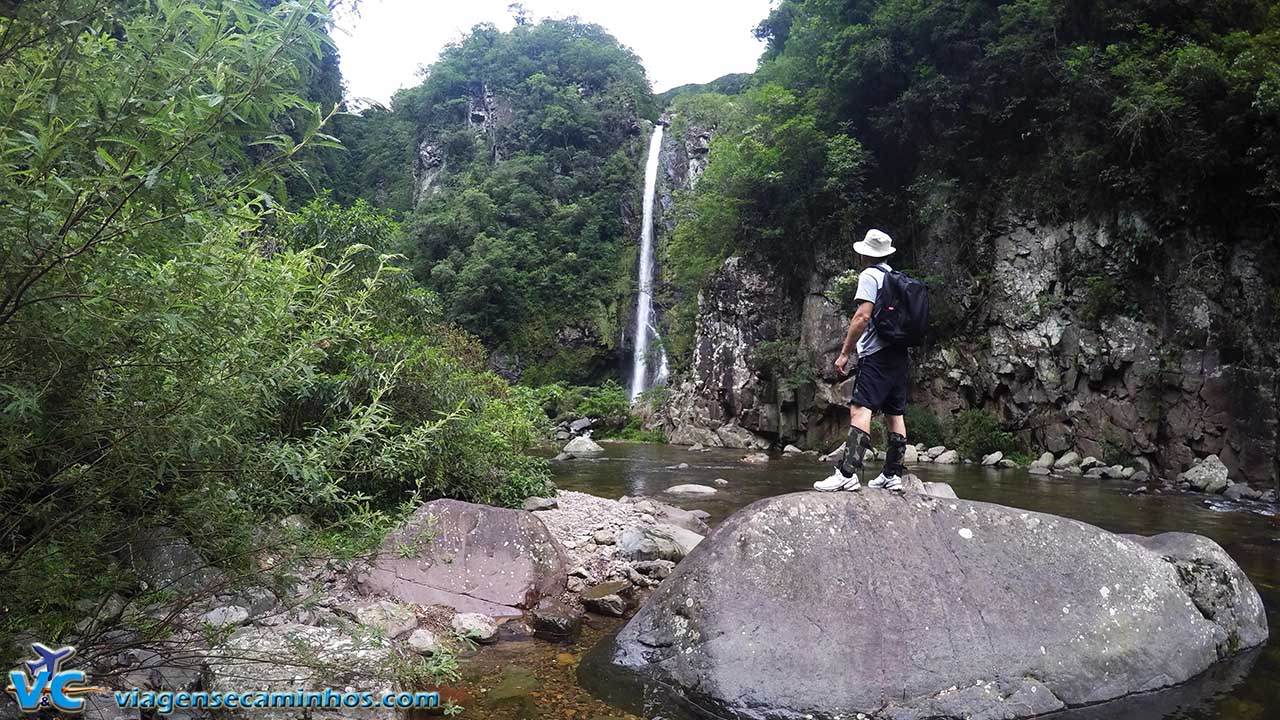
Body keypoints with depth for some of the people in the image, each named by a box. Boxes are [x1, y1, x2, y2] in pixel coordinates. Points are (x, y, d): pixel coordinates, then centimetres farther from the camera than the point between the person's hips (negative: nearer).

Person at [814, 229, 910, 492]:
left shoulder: (869, 275, -5)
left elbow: (863, 316, -15)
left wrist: (844, 352, -12)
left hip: (876, 353, -9)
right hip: (900, 353, 9)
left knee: (860, 408, -18)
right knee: (895, 414, 10)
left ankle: (848, 473, -29)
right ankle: (893, 475, 14)